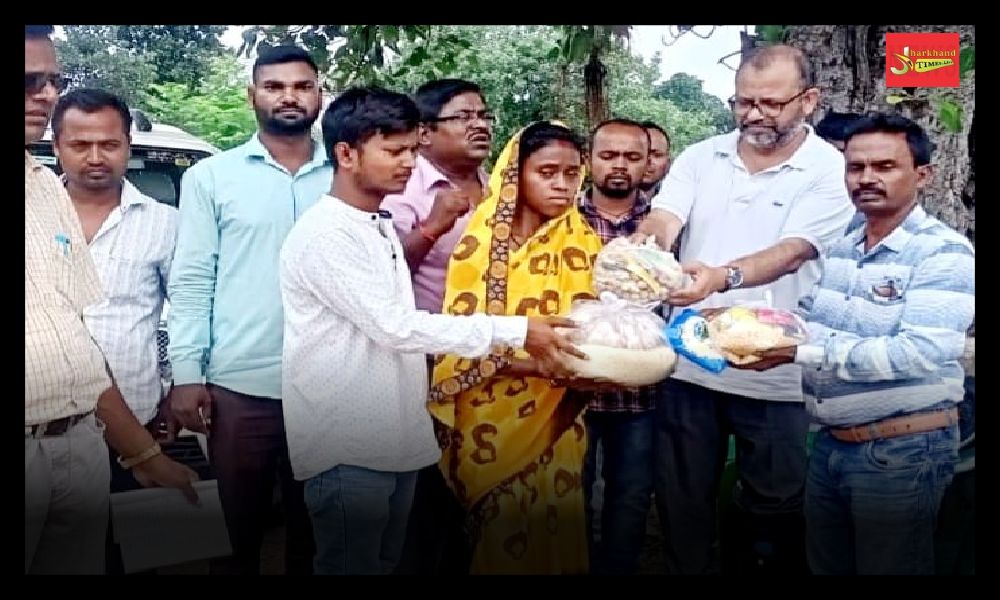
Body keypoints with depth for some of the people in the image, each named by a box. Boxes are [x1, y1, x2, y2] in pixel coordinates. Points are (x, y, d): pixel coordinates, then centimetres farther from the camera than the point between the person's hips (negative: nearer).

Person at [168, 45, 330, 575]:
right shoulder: (210, 177, 2)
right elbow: (191, 280, 0)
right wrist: (186, 373, -6)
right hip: (238, 386, -1)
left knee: (316, 527, 16)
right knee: (235, 527, 13)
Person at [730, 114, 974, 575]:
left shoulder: (944, 253, -14)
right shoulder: (838, 242, 6)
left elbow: (922, 352, -26)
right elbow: (809, 320, 8)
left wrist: (802, 351, -29)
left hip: (902, 448, -6)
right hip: (832, 441, 7)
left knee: (887, 568, 9)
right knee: (825, 566, 20)